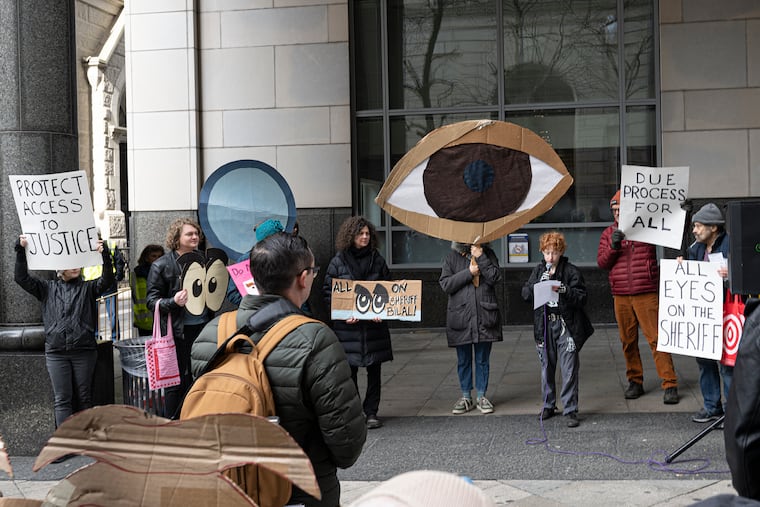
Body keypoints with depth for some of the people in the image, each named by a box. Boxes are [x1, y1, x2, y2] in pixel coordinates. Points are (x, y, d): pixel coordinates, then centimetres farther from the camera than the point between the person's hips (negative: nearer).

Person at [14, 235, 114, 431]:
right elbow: (21, 277, 4)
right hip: (56, 352, 0)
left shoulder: (87, 288, 9)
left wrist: (104, 255, -24)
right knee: (62, 399, 0)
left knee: (84, 397, 6)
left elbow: (107, 280, -8)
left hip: (84, 350, 0)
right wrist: (21, 251, -9)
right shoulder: (48, 288, 12)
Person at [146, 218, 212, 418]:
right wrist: (173, 302, -23)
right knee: (177, 381, 2)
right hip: (178, 331, -5)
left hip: (203, 326, 5)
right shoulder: (161, 265, -5)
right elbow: (152, 300, -6)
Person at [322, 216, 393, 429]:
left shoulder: (377, 260, 7)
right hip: (348, 324, -2)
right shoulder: (338, 261, 0)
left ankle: (371, 412, 15)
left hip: (374, 324, 2)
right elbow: (328, 292, 0)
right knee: (349, 370, 2)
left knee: (374, 371, 5)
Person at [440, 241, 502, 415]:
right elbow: (445, 284, -6)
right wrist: (469, 273, -13)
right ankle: (466, 397, 19)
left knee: (483, 359, 8)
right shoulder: (452, 258, 5)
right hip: (460, 316, 0)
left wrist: (481, 257, -14)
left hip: (485, 315, 0)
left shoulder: (488, 254, 5)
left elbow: (495, 278, -8)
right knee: (463, 360, 9)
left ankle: (481, 396, 18)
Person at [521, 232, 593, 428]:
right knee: (546, 368, 12)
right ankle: (549, 405, 25)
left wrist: (564, 290, -23)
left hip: (566, 325, -4)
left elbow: (581, 297, -9)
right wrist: (539, 283, -14)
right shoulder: (538, 271, 9)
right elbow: (525, 294, 1)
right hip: (544, 325, 4)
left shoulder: (571, 271, -4)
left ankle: (570, 410, 2)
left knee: (569, 370, -4)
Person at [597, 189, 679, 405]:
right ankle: (635, 382, 20)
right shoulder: (608, 233, 11)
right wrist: (613, 246, -11)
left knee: (656, 338, -7)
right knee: (628, 340, 8)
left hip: (647, 294, -3)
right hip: (621, 296, 3)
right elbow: (601, 262, 6)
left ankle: (669, 384, -4)